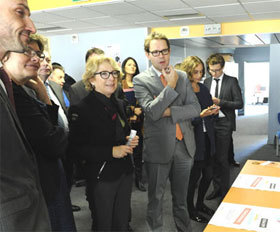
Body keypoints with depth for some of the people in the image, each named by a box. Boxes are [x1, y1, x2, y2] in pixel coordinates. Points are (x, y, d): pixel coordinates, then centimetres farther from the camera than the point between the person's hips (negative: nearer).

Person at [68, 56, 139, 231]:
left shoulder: (119, 104, 9)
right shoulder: (81, 109, -14)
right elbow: (77, 149, -16)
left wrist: (131, 141, 0)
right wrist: (111, 151, -22)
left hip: (125, 172, 6)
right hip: (101, 177, -6)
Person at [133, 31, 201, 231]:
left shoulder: (182, 77, 7)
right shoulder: (141, 80, -6)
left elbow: (195, 108, -2)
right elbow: (152, 111, -19)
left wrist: (170, 111, -14)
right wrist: (170, 86, -16)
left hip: (184, 146, 4)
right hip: (159, 148, -3)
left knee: (181, 198, 19)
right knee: (156, 198, 12)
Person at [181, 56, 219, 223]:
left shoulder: (203, 88, 10)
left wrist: (214, 111, -4)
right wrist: (201, 116, -26)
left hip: (207, 139, 7)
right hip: (192, 140, -7)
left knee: (208, 174, 14)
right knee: (194, 176, 5)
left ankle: (200, 204, 37)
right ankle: (190, 209, 27)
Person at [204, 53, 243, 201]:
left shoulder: (232, 81, -3)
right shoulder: (207, 81, 11)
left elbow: (239, 103, -6)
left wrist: (220, 102, -16)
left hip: (224, 124, -4)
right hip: (210, 122, 5)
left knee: (222, 158, -4)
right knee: (213, 157, 10)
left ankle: (225, 191, 11)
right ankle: (216, 188, 24)